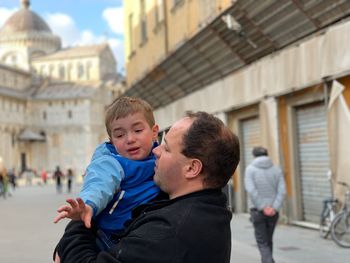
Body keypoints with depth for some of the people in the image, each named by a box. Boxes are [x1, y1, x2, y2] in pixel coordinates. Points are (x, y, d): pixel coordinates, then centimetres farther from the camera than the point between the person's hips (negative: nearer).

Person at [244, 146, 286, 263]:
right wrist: (274, 208, -12)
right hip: (273, 211, 3)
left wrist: (263, 207, -14)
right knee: (268, 240, 19)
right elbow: (282, 191, -6)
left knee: (262, 242, 3)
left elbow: (251, 190, -16)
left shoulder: (250, 169, -4)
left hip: (258, 210, -3)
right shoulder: (276, 169, 5)